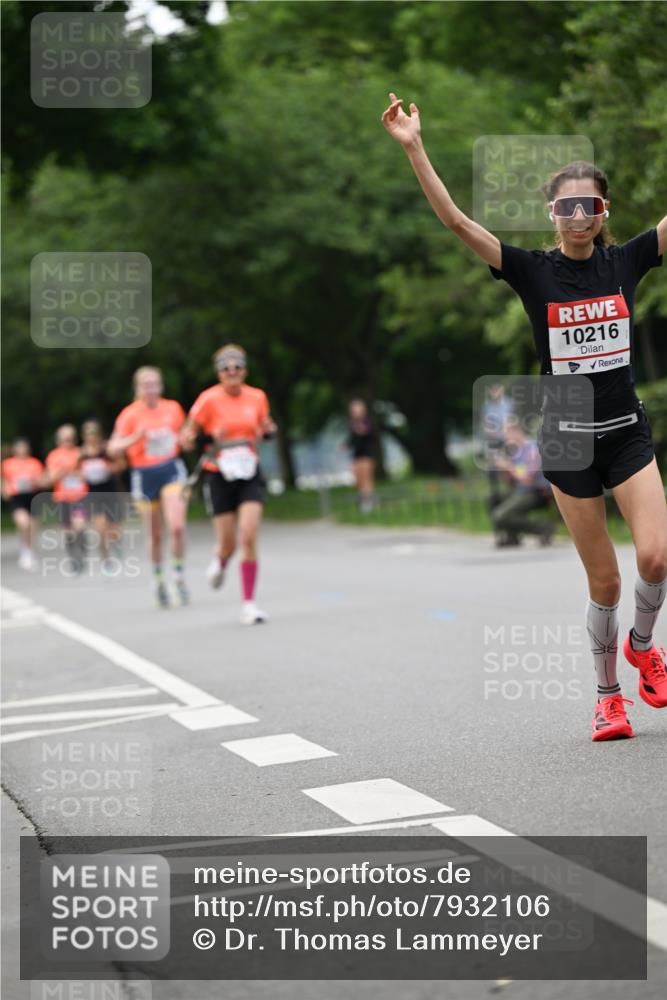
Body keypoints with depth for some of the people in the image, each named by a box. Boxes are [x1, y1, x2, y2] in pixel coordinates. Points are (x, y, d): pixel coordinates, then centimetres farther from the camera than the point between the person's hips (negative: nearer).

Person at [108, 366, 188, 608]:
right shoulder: (129, 415, -6)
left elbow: (182, 433, 21)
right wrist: (136, 437, -23)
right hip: (144, 476, -1)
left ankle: (179, 574, -1)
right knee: (155, 535, 7)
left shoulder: (173, 408, 3)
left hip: (171, 470, 1)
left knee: (177, 526, -18)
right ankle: (159, 580, 27)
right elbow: (113, 449, -8)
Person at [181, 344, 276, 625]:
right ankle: (219, 563, 44)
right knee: (228, 543, 4)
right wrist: (213, 438, -25)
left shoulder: (257, 397, 1)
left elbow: (266, 425, 20)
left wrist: (267, 429, -4)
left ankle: (249, 604, -7)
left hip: (249, 474, 2)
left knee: (249, 537, -14)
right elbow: (187, 435, -6)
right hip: (219, 476, -2)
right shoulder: (209, 399, -10)